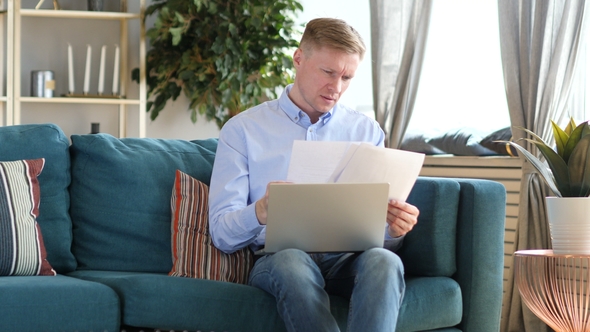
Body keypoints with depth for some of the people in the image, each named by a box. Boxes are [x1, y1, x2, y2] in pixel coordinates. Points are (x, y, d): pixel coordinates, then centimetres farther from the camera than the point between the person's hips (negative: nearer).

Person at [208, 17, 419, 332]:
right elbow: (222, 233, 2)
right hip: (278, 255, -2)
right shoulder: (242, 129, 9)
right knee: (291, 263, -39)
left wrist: (395, 227, -11)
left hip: (349, 257, 2)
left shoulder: (367, 131, 18)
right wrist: (260, 212, -21)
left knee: (384, 261, -34)